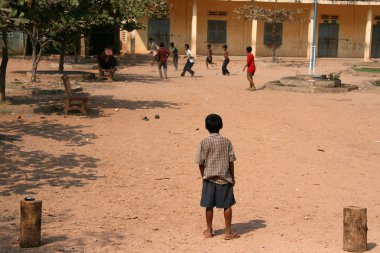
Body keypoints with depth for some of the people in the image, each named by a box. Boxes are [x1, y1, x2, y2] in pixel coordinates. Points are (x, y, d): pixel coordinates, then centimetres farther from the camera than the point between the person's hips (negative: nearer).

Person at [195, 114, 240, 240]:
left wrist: (204, 176, 11)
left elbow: (201, 162, -3)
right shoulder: (226, 141, -5)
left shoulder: (204, 142, -6)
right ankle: (228, 232, 9)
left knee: (209, 206, 10)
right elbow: (231, 161, -2)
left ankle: (209, 231, 21)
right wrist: (232, 177, 8)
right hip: (224, 178, 0)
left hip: (209, 178, 0)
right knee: (227, 205, 7)